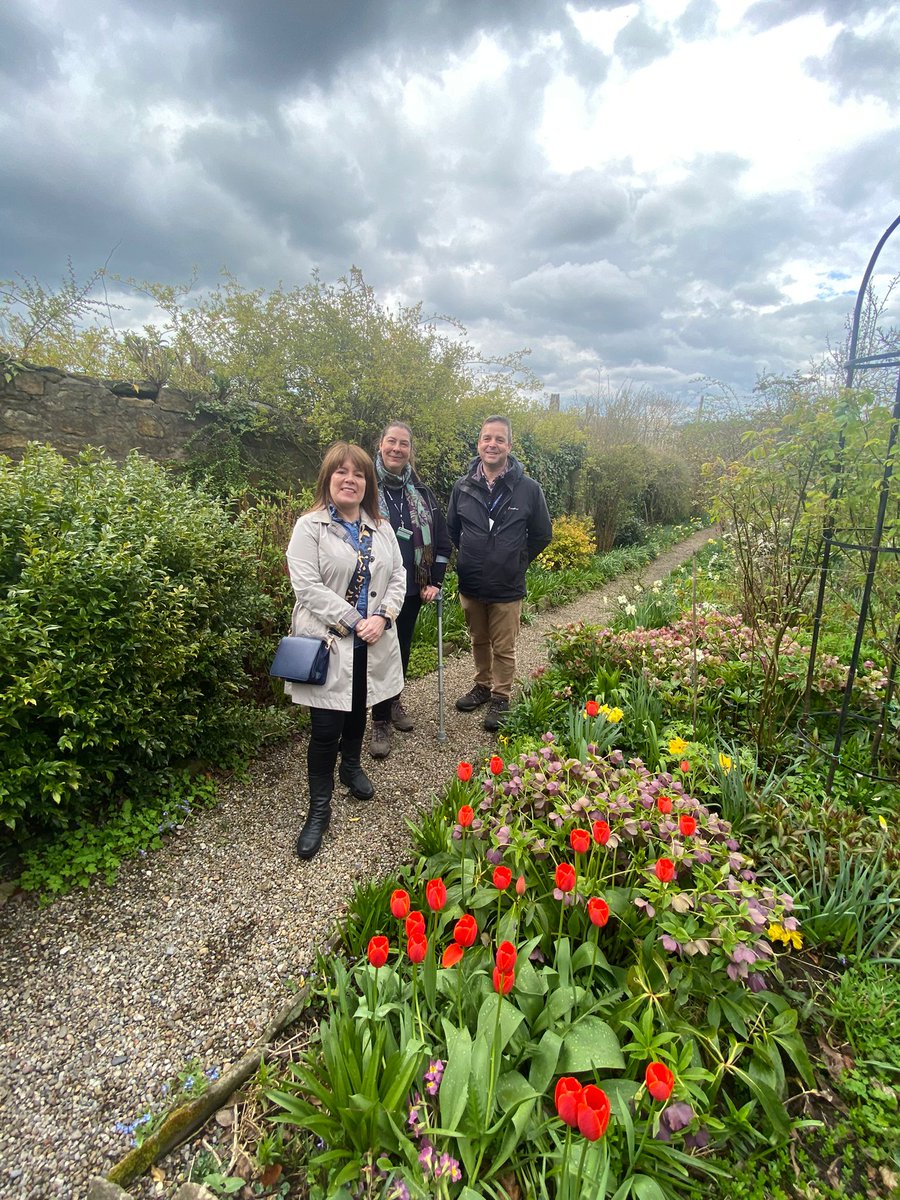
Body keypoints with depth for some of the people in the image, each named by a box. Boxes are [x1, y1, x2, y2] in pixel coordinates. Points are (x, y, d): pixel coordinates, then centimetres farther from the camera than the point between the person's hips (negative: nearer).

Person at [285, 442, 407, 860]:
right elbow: (308, 587, -16)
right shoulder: (310, 527, -8)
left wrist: (382, 617, -11)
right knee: (326, 728, -1)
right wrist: (354, 624, -18)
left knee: (358, 710, 21)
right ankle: (319, 809, 16)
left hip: (372, 644, 5)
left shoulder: (381, 528, 10)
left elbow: (398, 576, 7)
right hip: (329, 643, -5)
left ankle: (351, 766, 48)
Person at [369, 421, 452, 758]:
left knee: (403, 650, 16)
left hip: (413, 590, 4)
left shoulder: (421, 493, 7)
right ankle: (380, 722, 18)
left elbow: (441, 539, 10)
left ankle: (394, 701, 40)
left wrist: (434, 581, 3)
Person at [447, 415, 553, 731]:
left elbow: (542, 534, 2)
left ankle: (501, 698, 27)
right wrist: (471, 558, 11)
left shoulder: (528, 488, -10)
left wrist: (516, 562, 3)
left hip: (507, 587, -3)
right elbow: (452, 529, 13)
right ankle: (483, 686, 40)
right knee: (479, 641, 20)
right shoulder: (463, 487, -3)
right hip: (470, 585, 3)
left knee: (504, 648, 8)